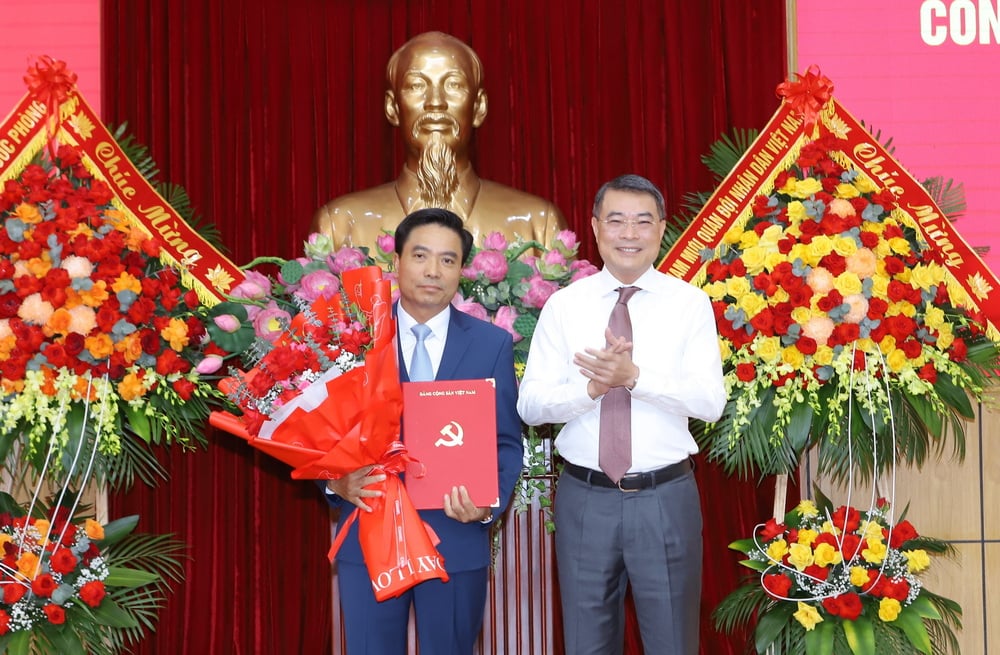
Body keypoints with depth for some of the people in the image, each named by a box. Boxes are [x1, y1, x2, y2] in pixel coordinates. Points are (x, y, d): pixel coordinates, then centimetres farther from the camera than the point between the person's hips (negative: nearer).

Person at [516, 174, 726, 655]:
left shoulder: (690, 302, -1)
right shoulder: (564, 305, 2)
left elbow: (711, 401, -12)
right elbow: (530, 404, -4)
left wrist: (635, 377, -25)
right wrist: (591, 387, -21)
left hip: (666, 498, -1)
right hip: (584, 498, 1)